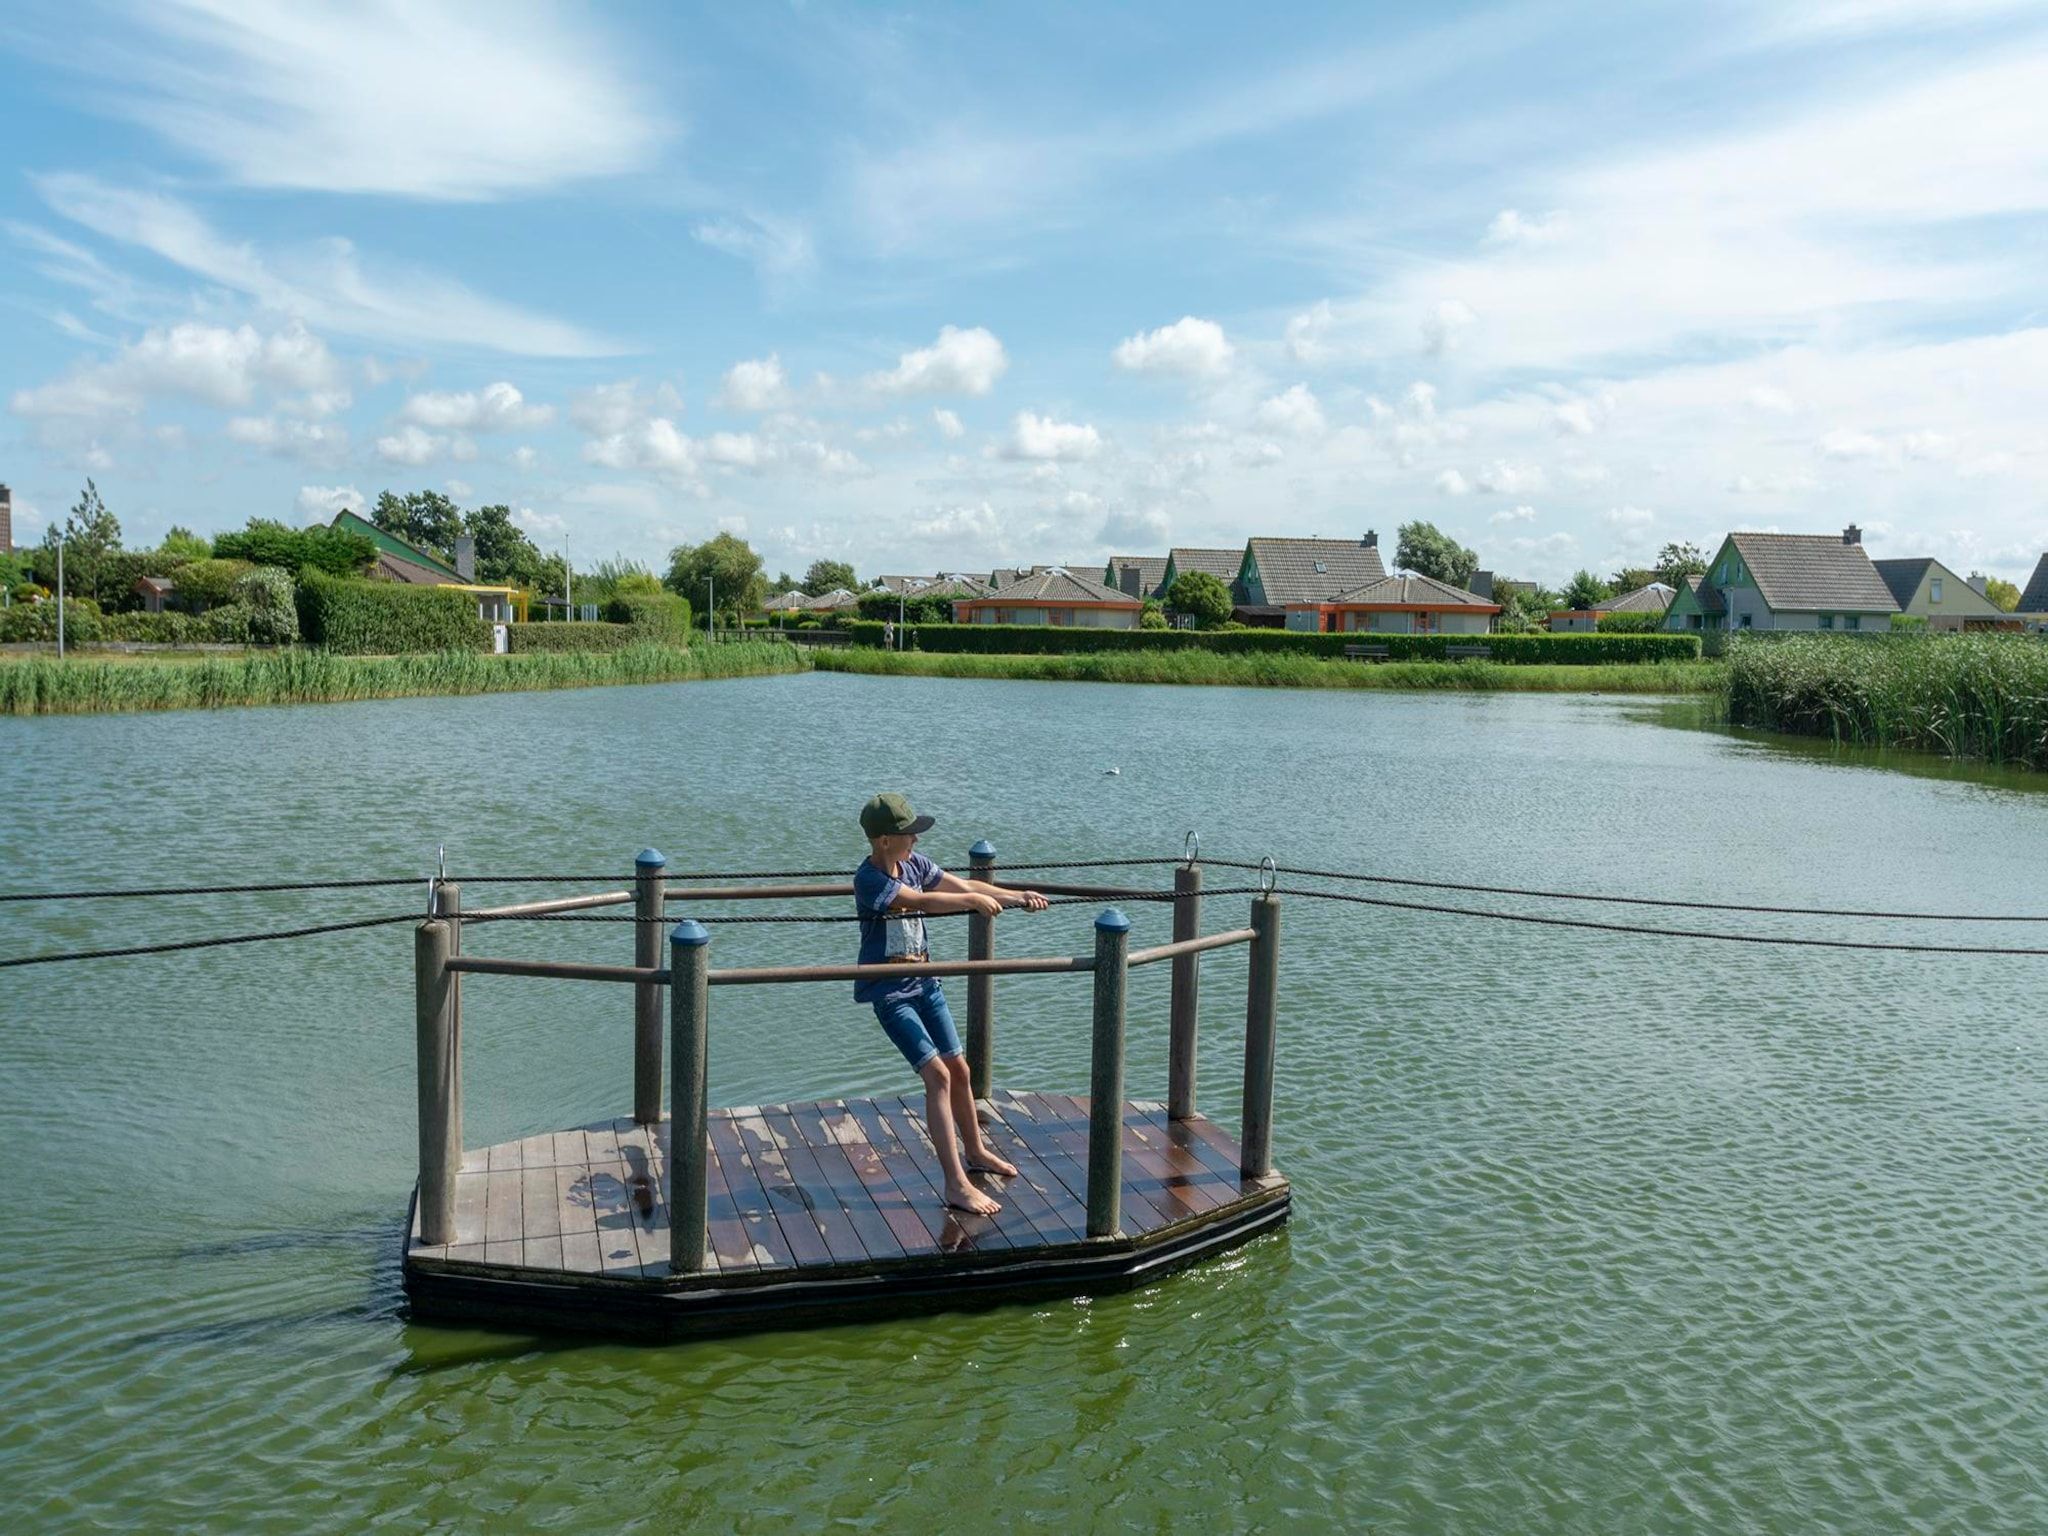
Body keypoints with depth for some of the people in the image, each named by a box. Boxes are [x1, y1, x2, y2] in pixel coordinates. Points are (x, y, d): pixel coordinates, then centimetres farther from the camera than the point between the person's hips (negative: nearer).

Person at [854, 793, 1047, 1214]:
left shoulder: (914, 863, 3)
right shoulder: (869, 879, -21)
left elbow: (963, 885, 8)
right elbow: (923, 902, -31)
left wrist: (1018, 897, 1)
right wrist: (974, 901, -24)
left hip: (924, 983, 8)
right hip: (889, 991, -8)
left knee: (958, 1069, 16)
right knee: (937, 1075, -16)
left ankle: (976, 1152, 38)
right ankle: (956, 1185, -13)